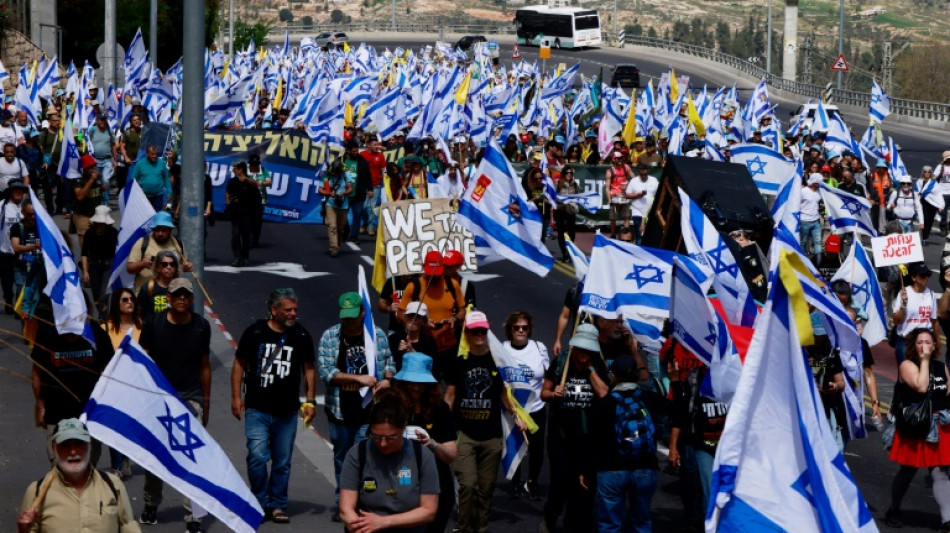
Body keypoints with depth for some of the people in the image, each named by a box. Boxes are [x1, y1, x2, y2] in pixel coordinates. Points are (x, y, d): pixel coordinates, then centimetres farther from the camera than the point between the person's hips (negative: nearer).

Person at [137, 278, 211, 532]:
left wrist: (206, 402, 12)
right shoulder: (154, 325, -1)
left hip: (191, 397, 0)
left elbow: (204, 365, 11)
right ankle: (151, 505, 32)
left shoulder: (201, 326, 3)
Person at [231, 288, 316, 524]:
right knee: (257, 456, -11)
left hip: (287, 411, 2)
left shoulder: (301, 336, 4)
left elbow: (308, 369, 13)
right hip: (257, 409, -2)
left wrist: (310, 401, 7)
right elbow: (239, 364, 6)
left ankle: (277, 505, 20)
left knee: (282, 462, 7)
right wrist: (236, 396, 0)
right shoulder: (255, 332, -2)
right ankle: (260, 502, 7)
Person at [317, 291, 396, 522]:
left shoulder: (377, 335, 3)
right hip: (341, 409, 0)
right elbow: (326, 371, -10)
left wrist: (388, 379, -8)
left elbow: (388, 362, 14)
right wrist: (359, 378, -16)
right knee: (342, 457, 12)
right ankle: (343, 503, 24)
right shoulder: (330, 336, -3)